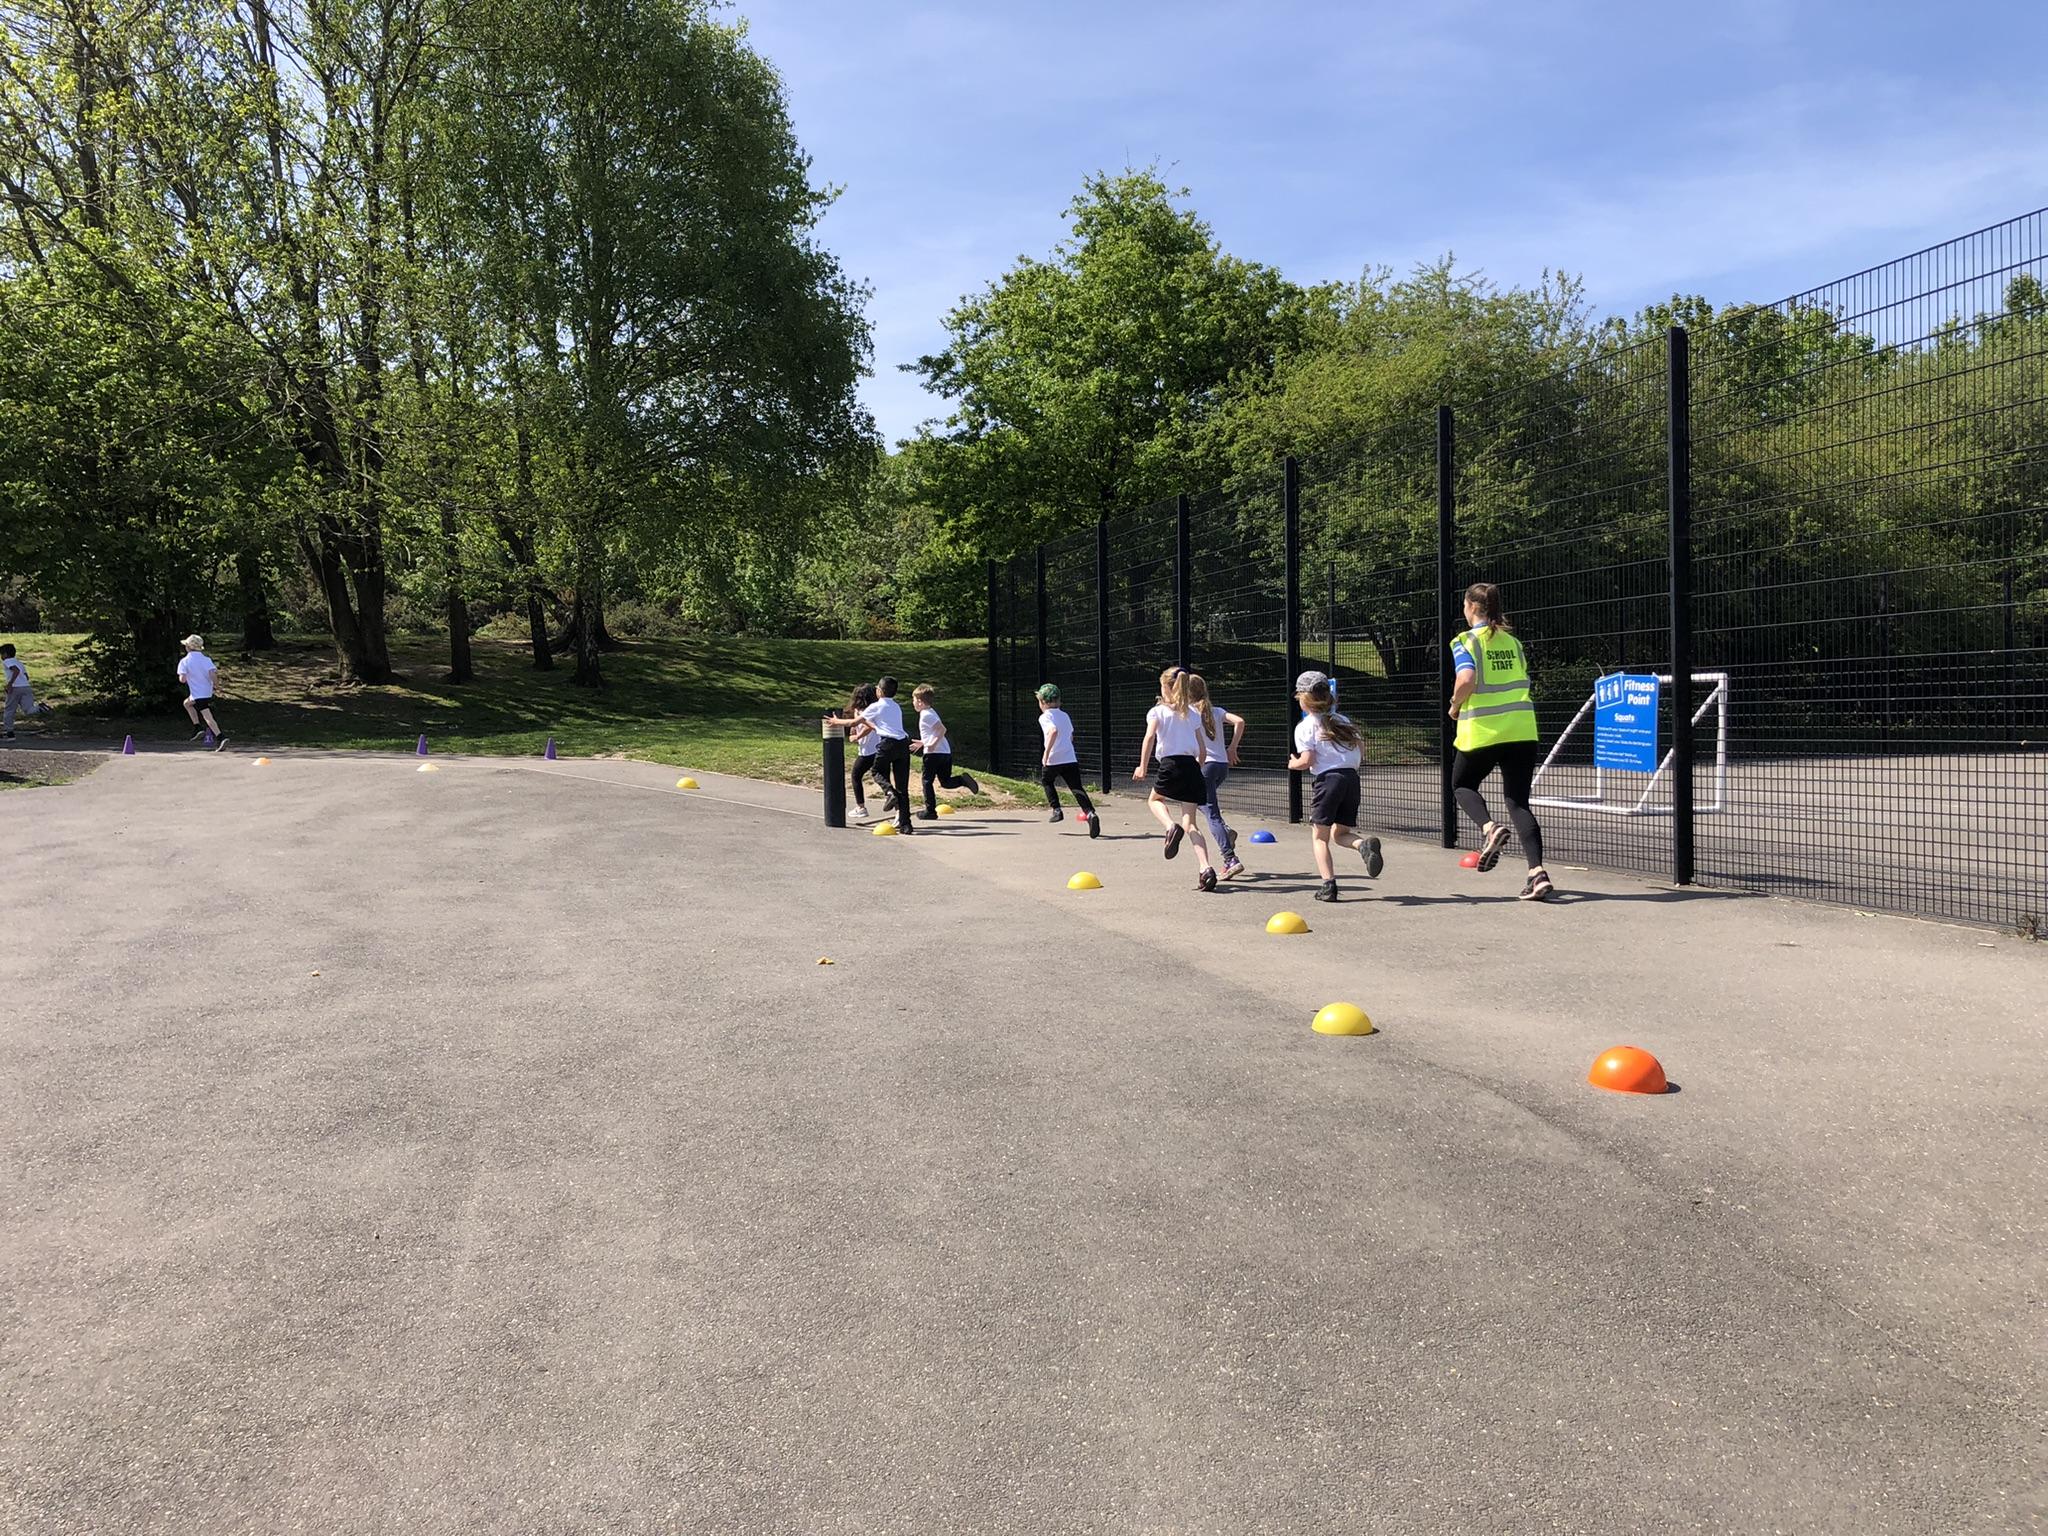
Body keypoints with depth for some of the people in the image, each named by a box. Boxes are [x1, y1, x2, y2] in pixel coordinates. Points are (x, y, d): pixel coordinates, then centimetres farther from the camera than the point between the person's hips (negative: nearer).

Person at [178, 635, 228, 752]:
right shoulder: (206, 659, 3)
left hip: (198, 694, -6)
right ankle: (198, 728, 23)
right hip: (209, 692, 6)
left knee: (208, 717, -12)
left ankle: (221, 738, -27)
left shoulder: (184, 661, -5)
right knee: (187, 703, 29)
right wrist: (216, 681, 4)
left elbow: (182, 679, -13)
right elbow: (212, 674, -12)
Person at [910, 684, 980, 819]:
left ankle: (930, 811, 4)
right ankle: (963, 780, -14)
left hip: (933, 753, -9)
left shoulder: (926, 715, -11)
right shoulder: (931, 712, 18)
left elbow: (942, 729, -21)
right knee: (945, 782, 12)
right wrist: (923, 742, 32)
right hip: (946, 752, 9)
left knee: (927, 781, 2)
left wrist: (933, 744, -23)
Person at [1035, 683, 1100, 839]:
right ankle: (1090, 813, -30)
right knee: (1077, 788, -6)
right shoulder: (1065, 715, 19)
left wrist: (1046, 753, -22)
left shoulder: (1045, 716, -2)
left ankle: (1056, 810, 19)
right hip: (1071, 759, 4)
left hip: (1053, 760, -4)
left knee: (1046, 781, 26)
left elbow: (1053, 731, -22)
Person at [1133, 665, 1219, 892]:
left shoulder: (1157, 711, 3)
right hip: (1192, 766, 4)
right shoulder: (1192, 714, 15)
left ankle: (1171, 826, -5)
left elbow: (1150, 737, -13)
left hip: (1171, 765, -4)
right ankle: (1205, 868, -12)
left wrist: (1143, 767, -9)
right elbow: (1201, 750, 14)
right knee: (1191, 823, 5)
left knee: (1154, 799, 28)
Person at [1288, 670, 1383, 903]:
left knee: (1320, 837, 4)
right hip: (1351, 778, 6)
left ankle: (1328, 885, -7)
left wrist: (1293, 764, 8)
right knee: (1340, 833, 17)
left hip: (1327, 779, -6)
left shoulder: (1305, 727, -3)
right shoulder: (1342, 722, 16)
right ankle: (1364, 844, -16)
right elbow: (1361, 748, 15)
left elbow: (1306, 761, -12)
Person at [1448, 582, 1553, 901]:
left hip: (1483, 731, -4)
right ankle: (1538, 872, -7)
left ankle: (1489, 827, -10)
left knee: (1462, 785, 21)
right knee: (1518, 802, 7)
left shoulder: (1466, 641, -5)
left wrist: (1455, 704, -3)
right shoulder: (1512, 641, 13)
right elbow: (1522, 681, 14)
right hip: (1522, 729, 4)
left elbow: (1467, 679, -20)